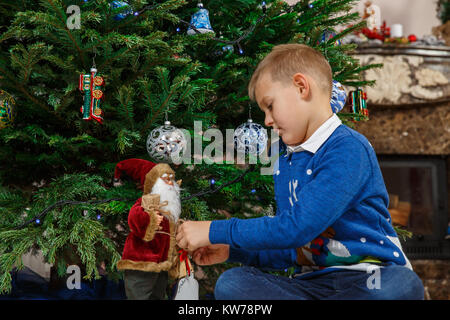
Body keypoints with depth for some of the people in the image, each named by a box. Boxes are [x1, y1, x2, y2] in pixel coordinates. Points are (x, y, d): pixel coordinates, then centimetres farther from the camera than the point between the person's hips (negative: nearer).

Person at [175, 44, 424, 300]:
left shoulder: (349, 148, -13)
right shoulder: (285, 162, 13)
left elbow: (297, 228, -22)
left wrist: (214, 231, -14)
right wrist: (232, 251, 5)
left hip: (367, 279, -6)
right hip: (312, 282, 7)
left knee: (401, 285, -40)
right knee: (230, 283, -18)